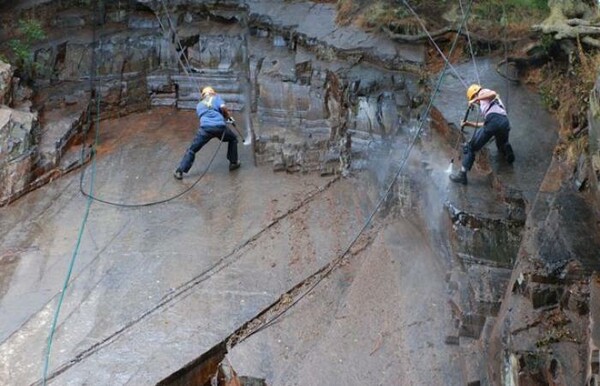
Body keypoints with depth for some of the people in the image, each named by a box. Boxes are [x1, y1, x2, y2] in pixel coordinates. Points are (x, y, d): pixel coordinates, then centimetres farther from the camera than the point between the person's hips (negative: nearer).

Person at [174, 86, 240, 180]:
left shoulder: (199, 105, 32)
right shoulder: (216, 97, 23)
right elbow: (223, 108, 3)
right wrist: (228, 116, 22)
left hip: (205, 128, 1)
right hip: (220, 126, -1)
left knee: (192, 150, 11)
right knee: (233, 139, 29)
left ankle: (179, 171, 5)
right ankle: (233, 163, 32)